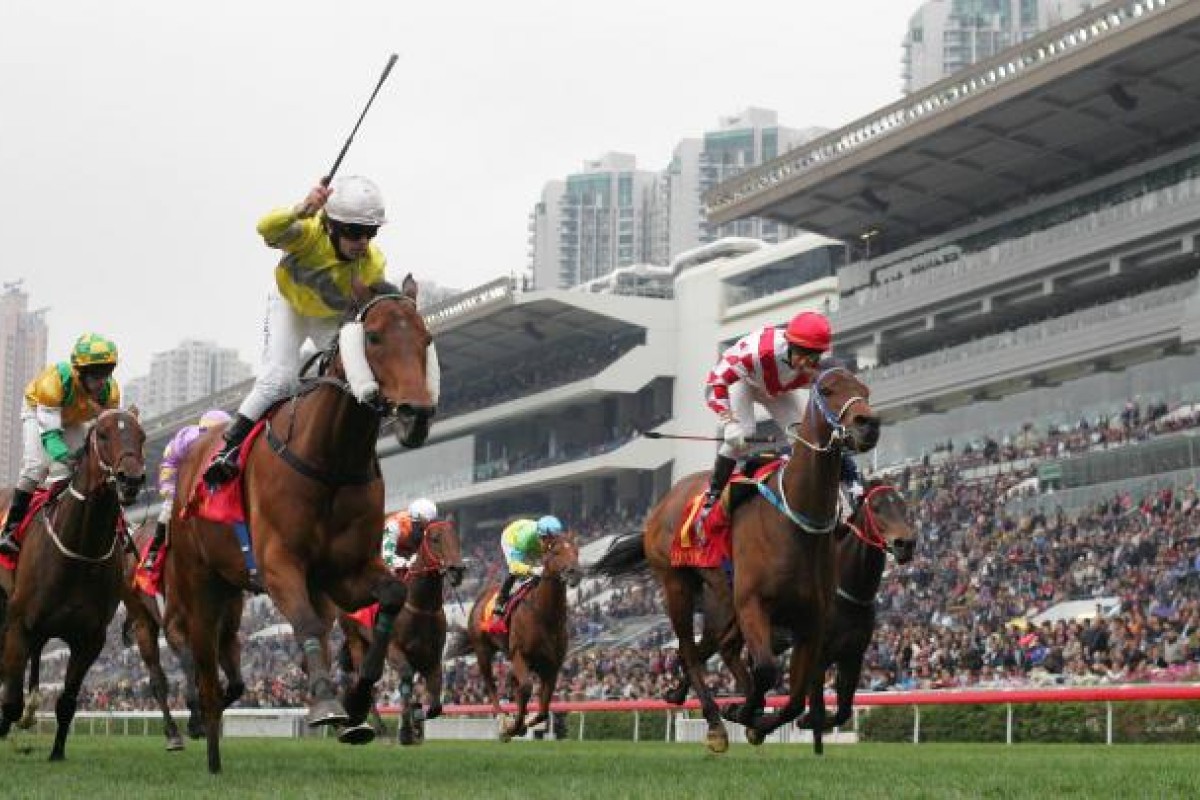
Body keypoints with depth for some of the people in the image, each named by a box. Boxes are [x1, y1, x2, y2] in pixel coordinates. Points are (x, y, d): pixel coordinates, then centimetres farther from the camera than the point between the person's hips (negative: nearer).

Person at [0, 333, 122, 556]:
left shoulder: (110, 390, -26)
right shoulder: (57, 379, -41)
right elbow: (49, 431, -41)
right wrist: (66, 458, -56)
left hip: (74, 422, 5)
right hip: (39, 412, -5)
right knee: (36, 466, -23)